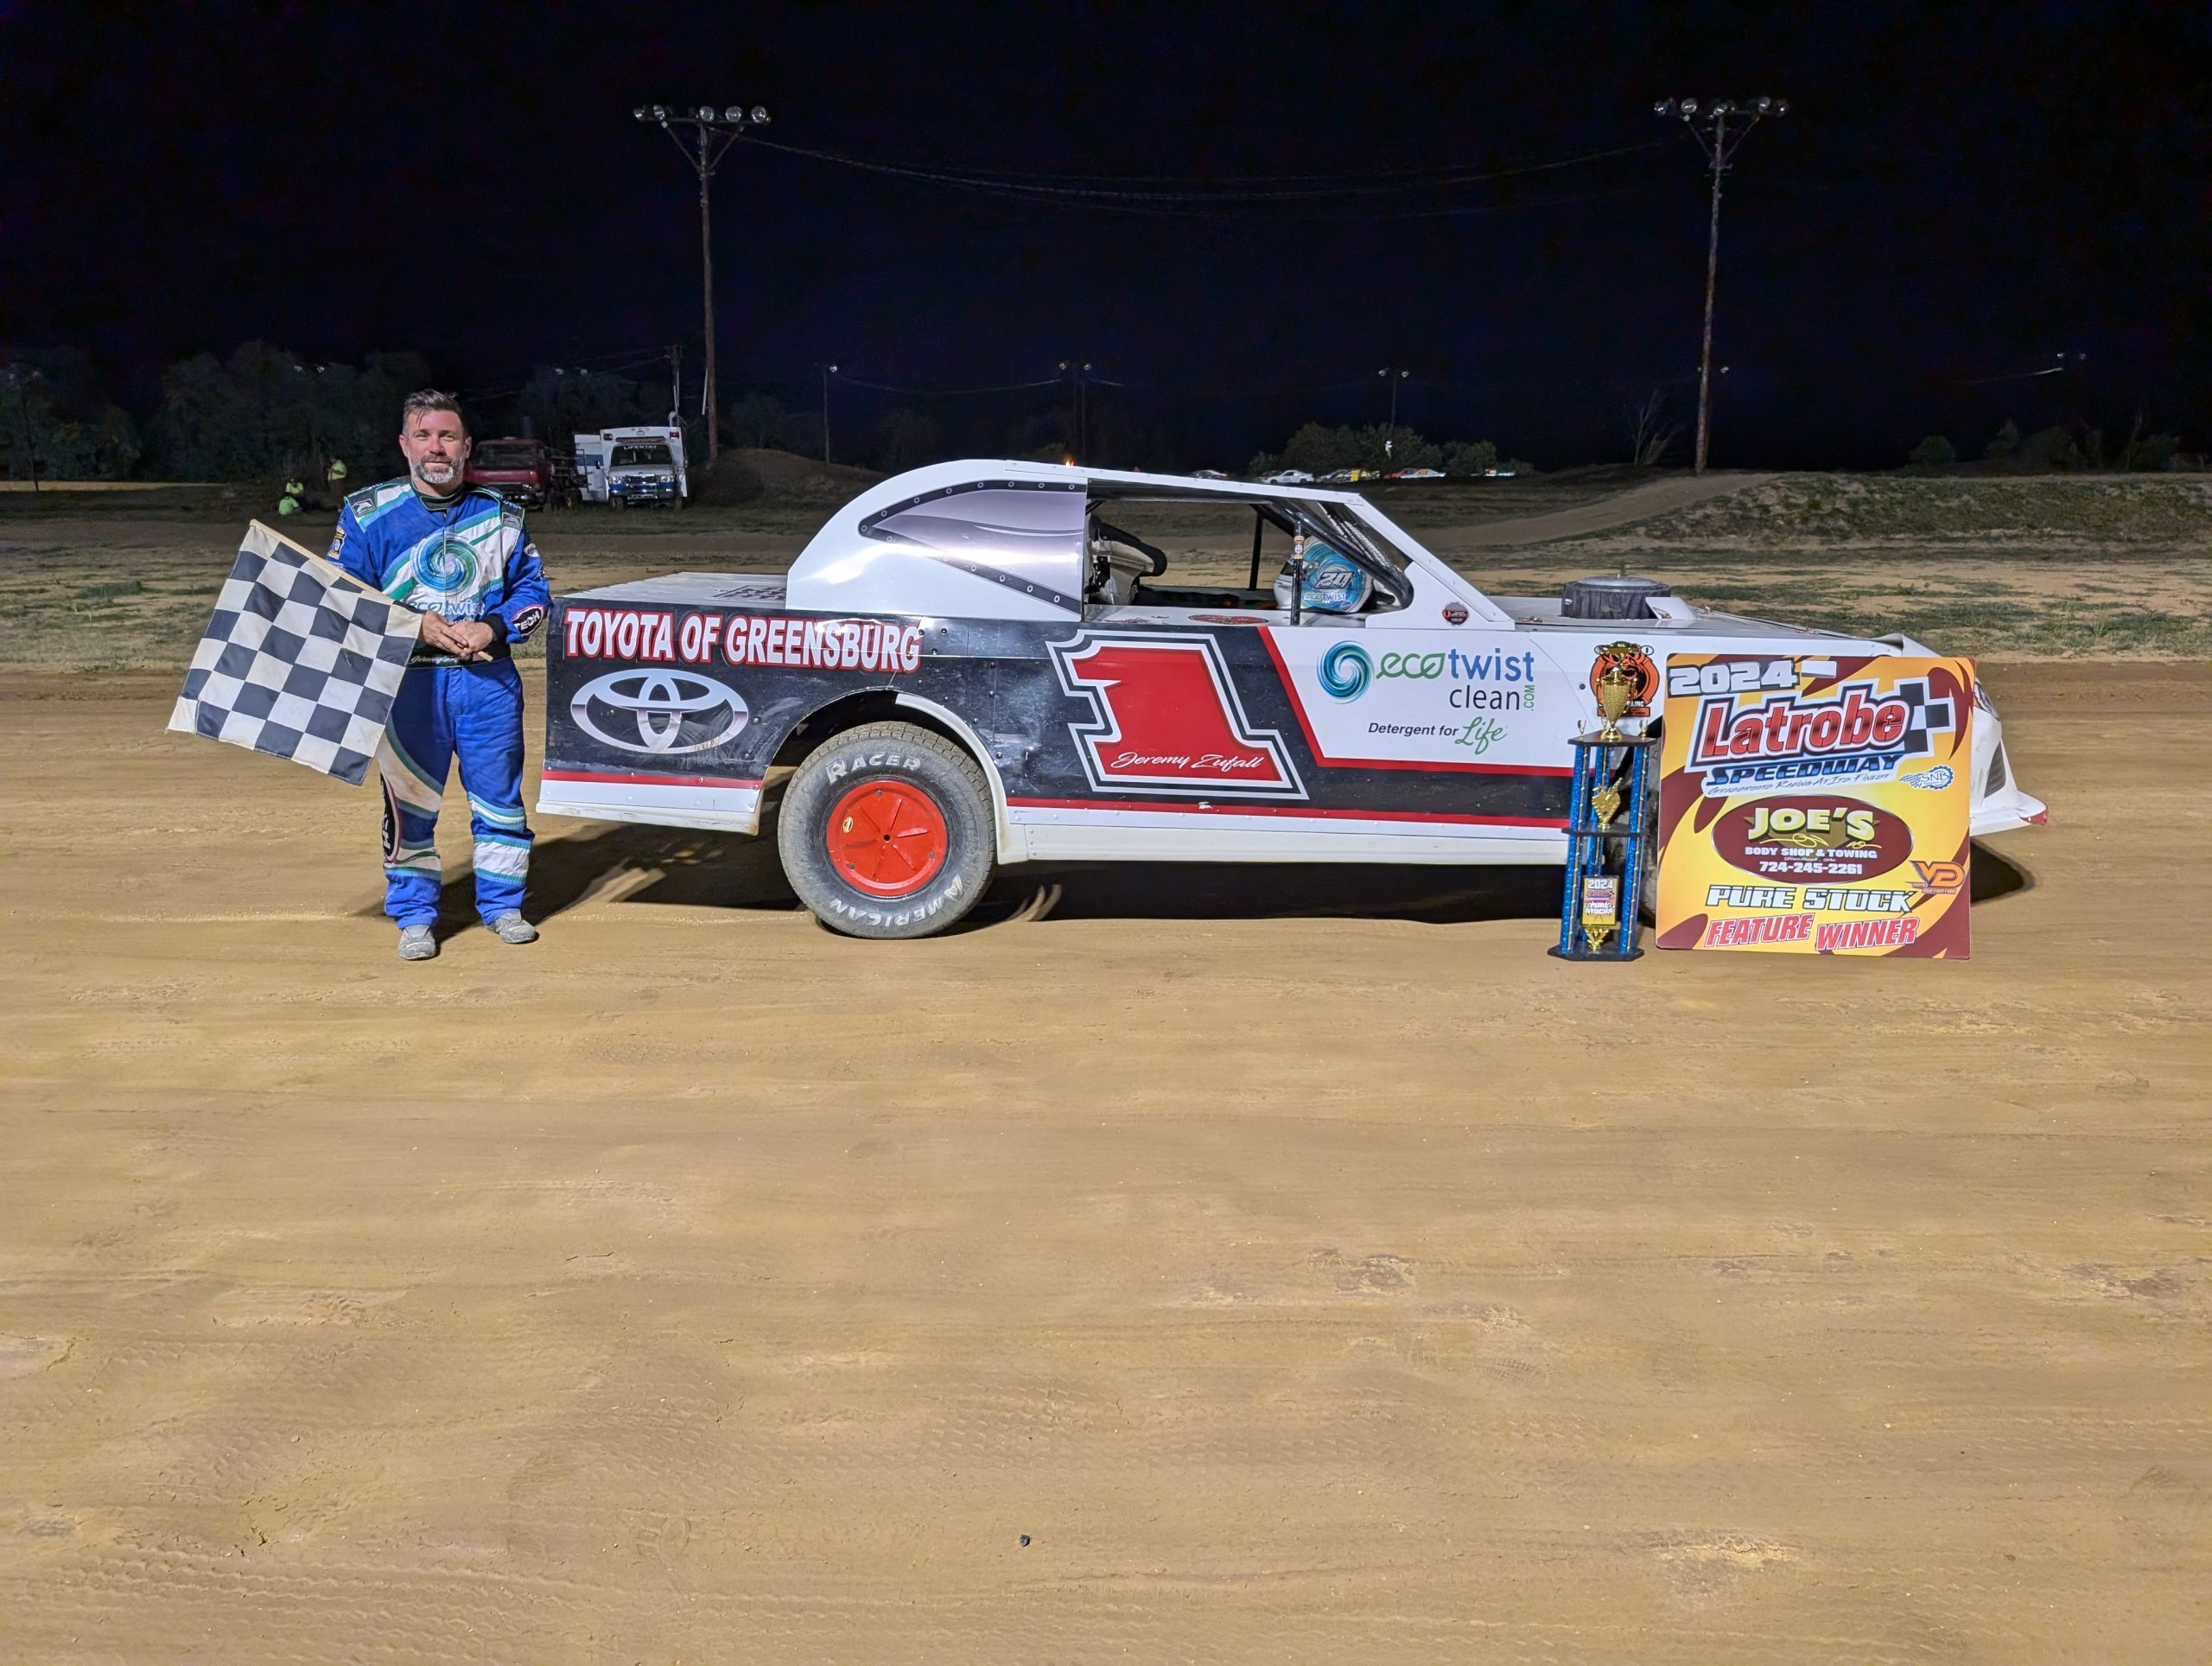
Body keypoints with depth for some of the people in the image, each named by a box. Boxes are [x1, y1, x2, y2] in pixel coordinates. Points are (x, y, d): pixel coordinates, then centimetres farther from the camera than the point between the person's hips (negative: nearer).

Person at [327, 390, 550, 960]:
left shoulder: (501, 514, 9)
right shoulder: (368, 513, 3)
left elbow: (532, 589, 10)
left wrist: (491, 629, -9)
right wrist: (415, 624, -11)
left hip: (489, 680, 2)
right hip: (408, 682, -1)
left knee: (499, 796, 6)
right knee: (409, 800, 1)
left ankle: (502, 904, 22)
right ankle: (414, 915, 14)